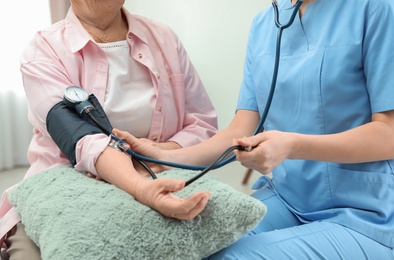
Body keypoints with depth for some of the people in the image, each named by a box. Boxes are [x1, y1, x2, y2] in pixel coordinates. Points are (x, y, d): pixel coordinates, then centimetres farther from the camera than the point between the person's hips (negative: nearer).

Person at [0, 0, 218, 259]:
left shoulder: (163, 38, 5)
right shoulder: (43, 52, -7)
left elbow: (204, 121, 4)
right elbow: (83, 141, -23)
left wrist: (167, 152, -18)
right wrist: (141, 188, -42)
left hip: (155, 181, 3)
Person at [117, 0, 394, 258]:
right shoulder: (262, 24, 7)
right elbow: (241, 130, 3)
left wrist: (293, 146, -27)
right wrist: (168, 159, -12)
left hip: (362, 215, -4)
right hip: (284, 199, 5)